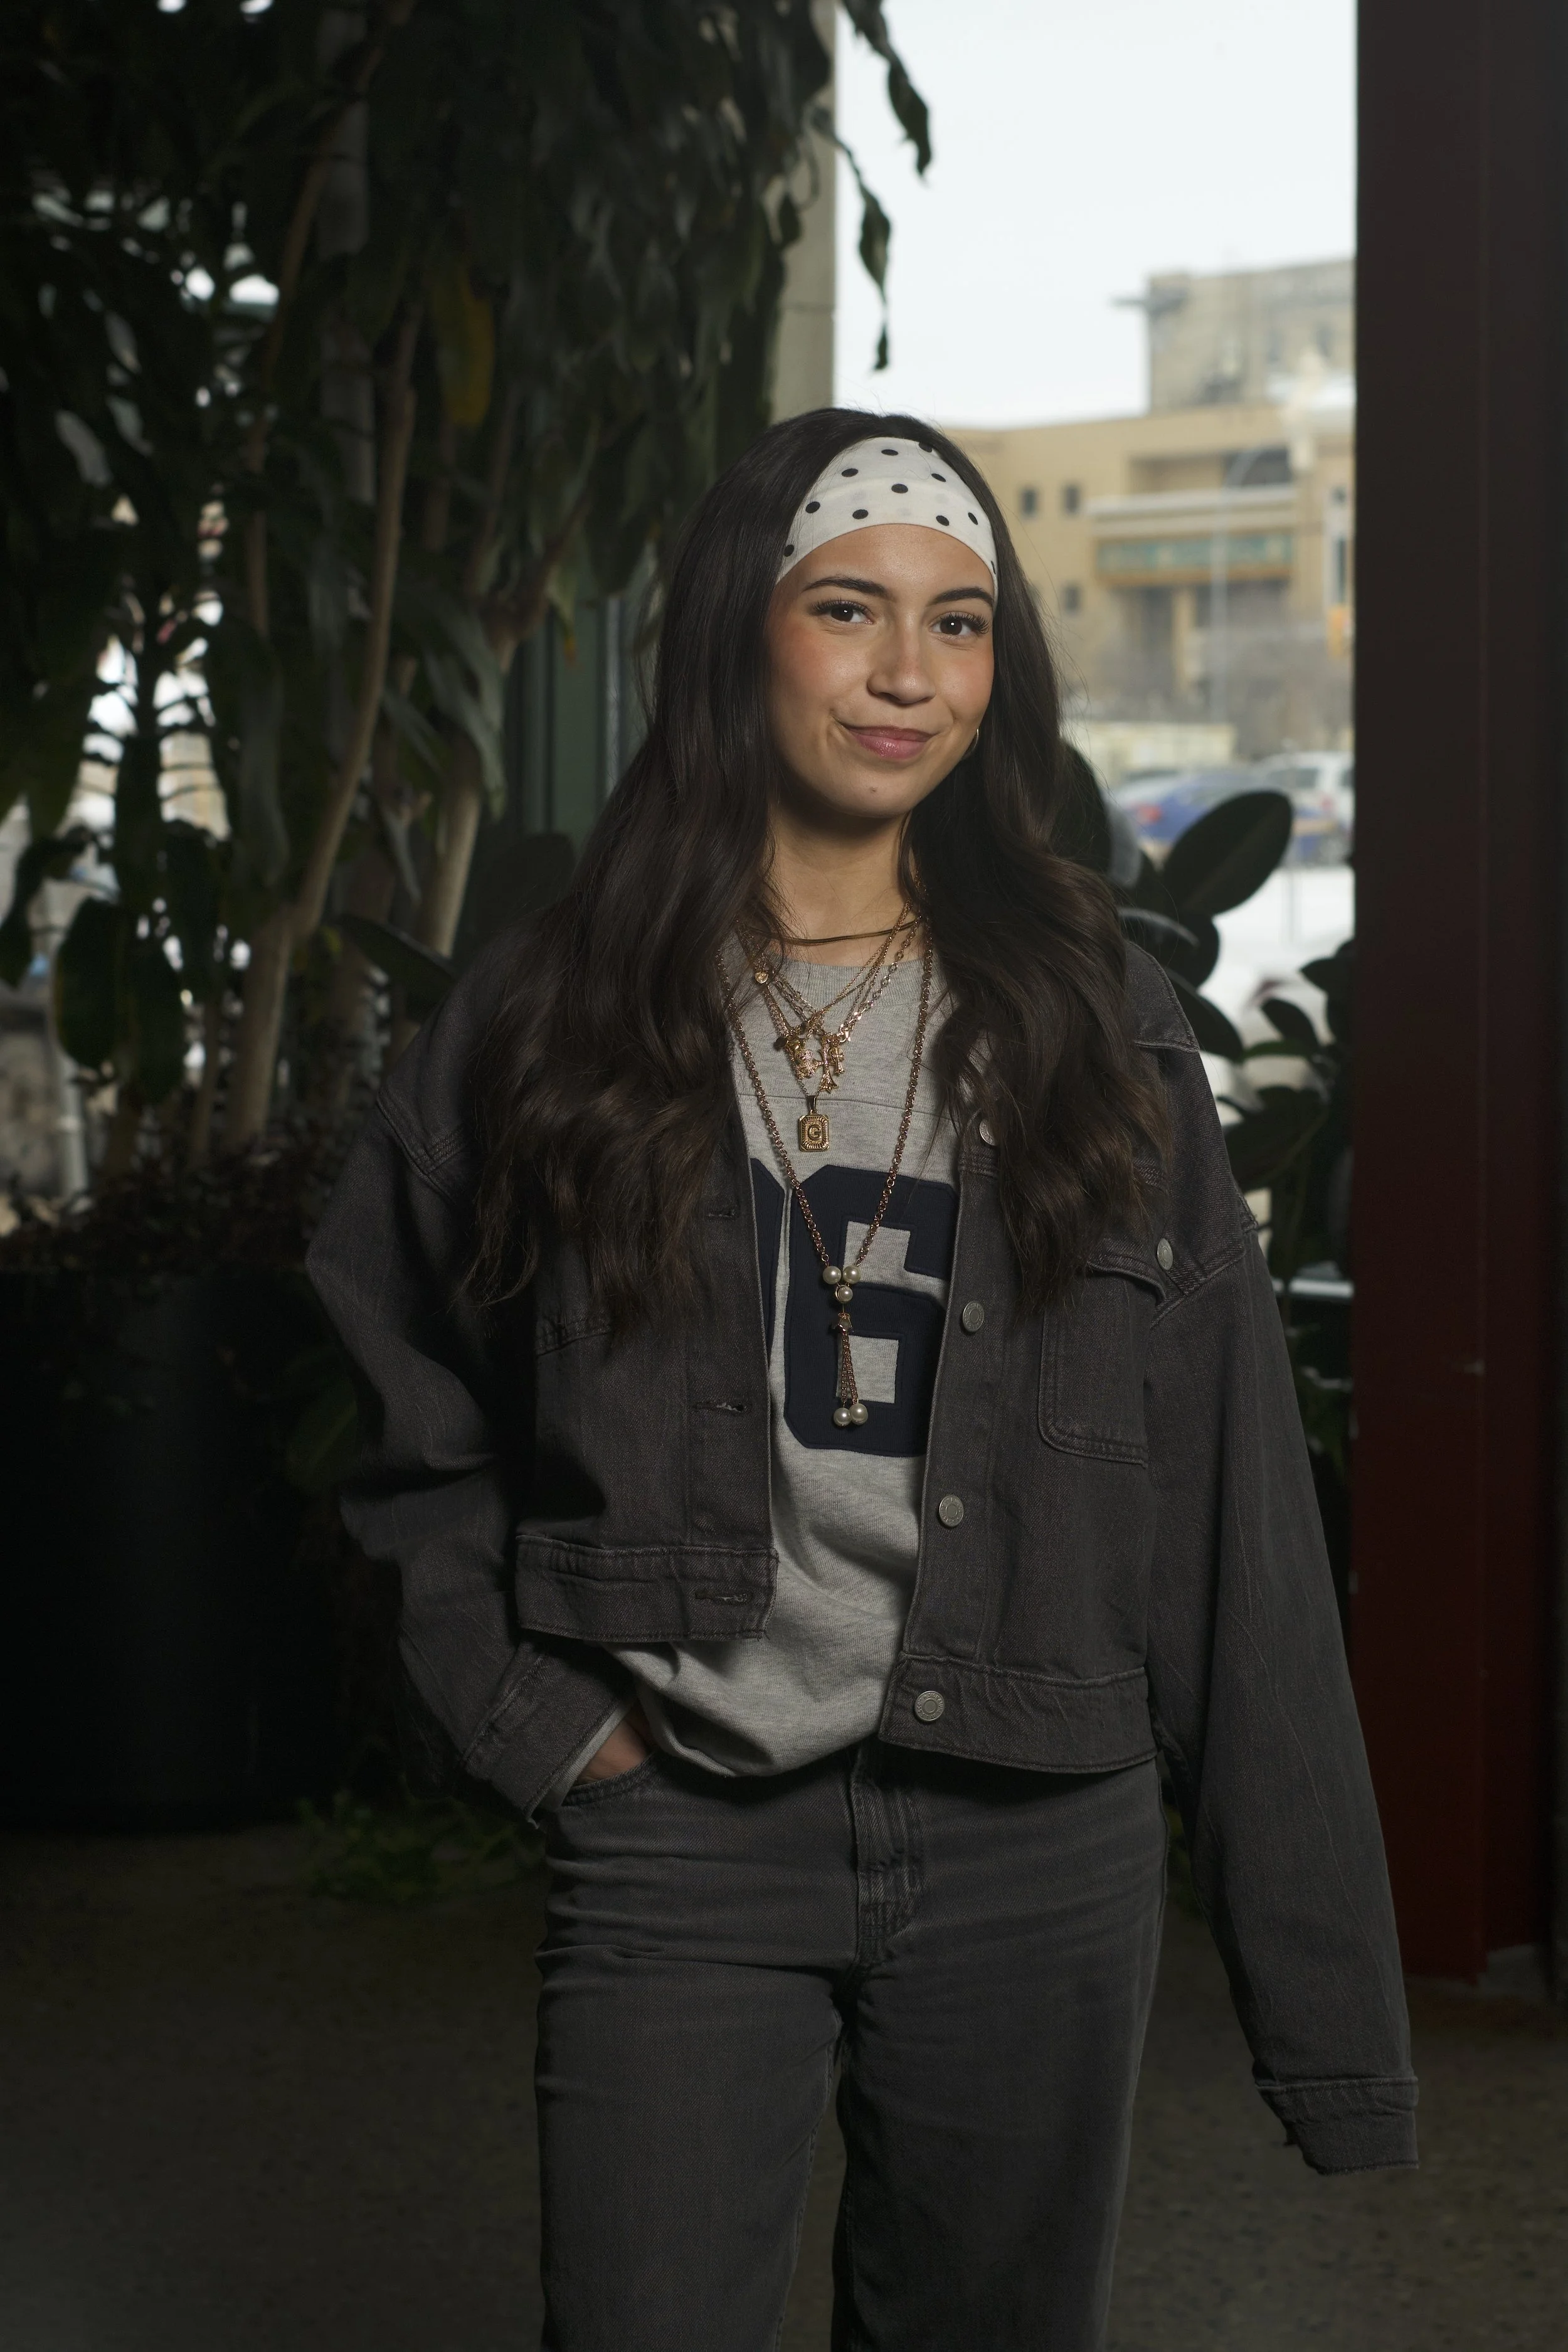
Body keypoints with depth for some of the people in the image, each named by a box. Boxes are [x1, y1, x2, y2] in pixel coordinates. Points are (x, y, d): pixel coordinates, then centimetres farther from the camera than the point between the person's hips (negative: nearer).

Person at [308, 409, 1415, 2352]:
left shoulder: (1090, 1018, 5)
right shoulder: (553, 1016, 3)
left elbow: (1233, 1520, 2)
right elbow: (412, 1411, 13)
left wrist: (1322, 1981, -1)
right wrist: (520, 1710, -1)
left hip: (1036, 1841, 1)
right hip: (678, 1830, -1)